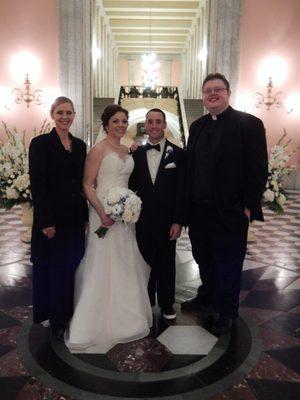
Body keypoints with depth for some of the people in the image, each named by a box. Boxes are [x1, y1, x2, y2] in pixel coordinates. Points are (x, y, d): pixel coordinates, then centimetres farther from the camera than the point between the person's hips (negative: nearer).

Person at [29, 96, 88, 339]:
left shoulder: (80, 145, 9)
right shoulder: (41, 143, -7)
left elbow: (83, 183, 11)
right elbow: (37, 185, -12)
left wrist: (86, 216, 8)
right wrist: (45, 222, -16)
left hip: (75, 219, 5)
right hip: (52, 219, -5)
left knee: (72, 267, 14)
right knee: (51, 268, 9)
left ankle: (67, 313, 32)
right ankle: (54, 318, 27)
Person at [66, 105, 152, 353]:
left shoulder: (126, 151, 13)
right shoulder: (98, 150, -8)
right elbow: (88, 184, -12)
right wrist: (101, 213, -22)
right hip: (105, 213, -7)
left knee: (126, 265, 15)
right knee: (103, 266, -1)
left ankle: (125, 317, 33)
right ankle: (100, 323, 15)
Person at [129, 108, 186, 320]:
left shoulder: (178, 154, -3)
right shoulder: (136, 154, 4)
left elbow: (182, 191, -5)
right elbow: (131, 186, 6)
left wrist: (178, 221, -9)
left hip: (167, 221, -1)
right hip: (142, 221, 2)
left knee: (167, 265, 12)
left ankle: (167, 305, 29)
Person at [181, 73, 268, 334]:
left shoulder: (249, 124, -8)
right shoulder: (197, 126, 11)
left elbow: (258, 170, -12)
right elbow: (190, 166, 11)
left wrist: (248, 206, -15)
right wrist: (189, 202, 7)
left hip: (230, 212, -6)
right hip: (199, 209, 6)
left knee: (228, 264, 9)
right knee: (204, 258, 21)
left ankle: (227, 312, 28)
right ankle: (206, 296, 44)